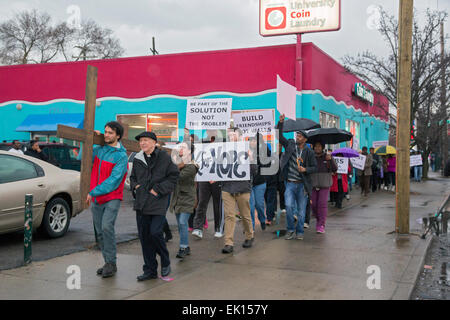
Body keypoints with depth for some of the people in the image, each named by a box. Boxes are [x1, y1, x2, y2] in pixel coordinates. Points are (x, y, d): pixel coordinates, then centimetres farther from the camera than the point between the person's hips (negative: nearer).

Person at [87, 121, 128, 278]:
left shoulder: (121, 156, -11)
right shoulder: (99, 149, 8)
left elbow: (113, 181, -18)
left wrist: (93, 192, -16)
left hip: (112, 198, -7)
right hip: (96, 200, 7)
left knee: (107, 227, -23)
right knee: (99, 232, 9)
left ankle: (111, 263, -13)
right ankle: (108, 263, 20)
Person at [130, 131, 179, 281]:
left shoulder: (164, 157, -2)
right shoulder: (137, 159, 12)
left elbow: (174, 176, -3)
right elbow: (132, 177, 26)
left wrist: (158, 189, -10)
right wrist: (135, 186, 5)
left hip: (158, 203, -5)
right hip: (141, 203, 5)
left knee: (155, 232, -14)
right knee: (144, 236, 6)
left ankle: (165, 262, 12)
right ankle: (150, 270, 17)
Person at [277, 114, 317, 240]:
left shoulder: (309, 152, 0)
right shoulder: (290, 144, 4)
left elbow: (315, 167, 4)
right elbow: (279, 136, 1)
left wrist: (305, 169, -15)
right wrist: (280, 123, -11)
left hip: (302, 184, 0)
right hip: (290, 183, 0)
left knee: (301, 210, 6)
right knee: (289, 206, -14)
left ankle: (300, 231, 22)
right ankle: (290, 229, 5)